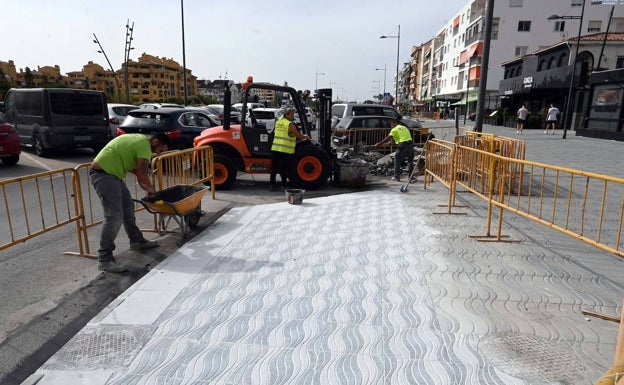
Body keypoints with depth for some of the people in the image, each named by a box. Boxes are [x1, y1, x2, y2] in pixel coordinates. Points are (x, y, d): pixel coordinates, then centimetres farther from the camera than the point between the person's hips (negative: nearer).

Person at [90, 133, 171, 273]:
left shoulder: (139, 139, 15)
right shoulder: (145, 145, -15)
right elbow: (142, 173, -19)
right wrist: (151, 189, -3)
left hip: (111, 172, 11)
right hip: (103, 174, -11)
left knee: (128, 206, 18)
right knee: (114, 215, -15)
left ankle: (136, 240, 32)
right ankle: (104, 259, -12)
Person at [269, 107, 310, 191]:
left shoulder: (278, 121, 11)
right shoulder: (290, 125, -8)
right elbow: (299, 136, -4)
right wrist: (306, 137, 15)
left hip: (275, 148, 6)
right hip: (285, 150, -5)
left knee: (274, 167, 8)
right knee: (284, 168, 2)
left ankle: (272, 185, 11)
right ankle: (283, 186, 7)